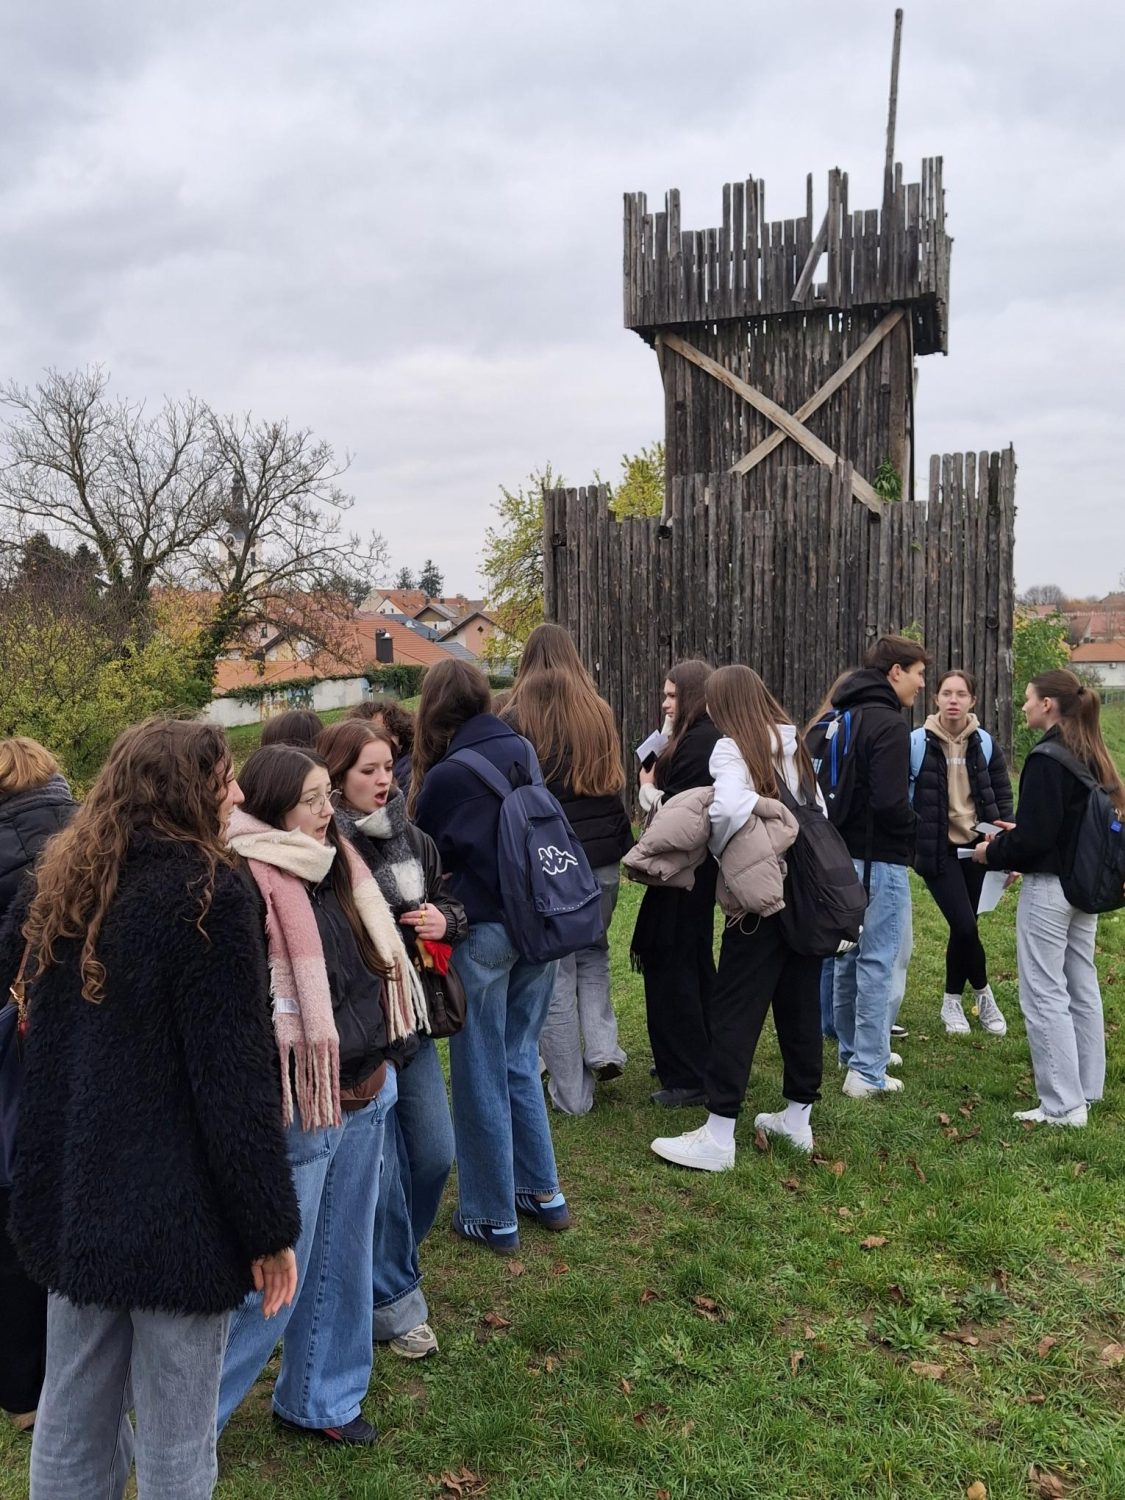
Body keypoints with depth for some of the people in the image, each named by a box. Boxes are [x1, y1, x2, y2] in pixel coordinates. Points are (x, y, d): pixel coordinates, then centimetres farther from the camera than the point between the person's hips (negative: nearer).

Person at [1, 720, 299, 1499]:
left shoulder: (64, 886, 4)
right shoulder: (208, 894, -18)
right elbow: (235, 1080, -19)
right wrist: (270, 1226, -12)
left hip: (74, 1196, 7)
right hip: (176, 1209, -7)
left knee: (72, 1425, 20)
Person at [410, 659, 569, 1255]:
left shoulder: (446, 776, -14)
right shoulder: (523, 751, 0)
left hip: (482, 932, -5)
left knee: (482, 1075, 8)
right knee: (520, 1060, 20)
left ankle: (492, 1216, 21)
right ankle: (542, 1192, 29)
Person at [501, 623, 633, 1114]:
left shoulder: (516, 720, -9)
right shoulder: (599, 713, 4)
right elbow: (615, 783, 12)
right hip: (602, 859, 4)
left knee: (555, 973, 6)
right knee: (592, 951, 25)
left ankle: (571, 1093, 12)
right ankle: (602, 1046, 11)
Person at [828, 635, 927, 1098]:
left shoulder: (840, 718, 12)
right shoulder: (888, 723, -17)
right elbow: (890, 802, -23)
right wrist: (914, 831, -6)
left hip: (842, 852, 9)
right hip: (878, 859, -9)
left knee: (849, 955, 17)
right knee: (881, 962, -2)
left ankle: (853, 1050, 29)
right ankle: (867, 1072, 2)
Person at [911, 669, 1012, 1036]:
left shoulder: (986, 744, 2)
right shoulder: (916, 743, -7)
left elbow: (1003, 798, 8)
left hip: (978, 847, 3)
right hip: (938, 851, -3)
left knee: (962, 927, 7)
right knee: (965, 926, -12)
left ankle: (952, 1003, 26)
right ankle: (983, 993, 14)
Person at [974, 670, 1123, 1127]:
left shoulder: (1047, 758, -19)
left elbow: (1034, 837, -22)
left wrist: (993, 853, -5)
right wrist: (1016, 834, 17)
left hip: (1047, 888, -9)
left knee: (1044, 995, -2)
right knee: (1083, 990, 15)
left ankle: (1063, 1105, 2)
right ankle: (1086, 1091, 25)